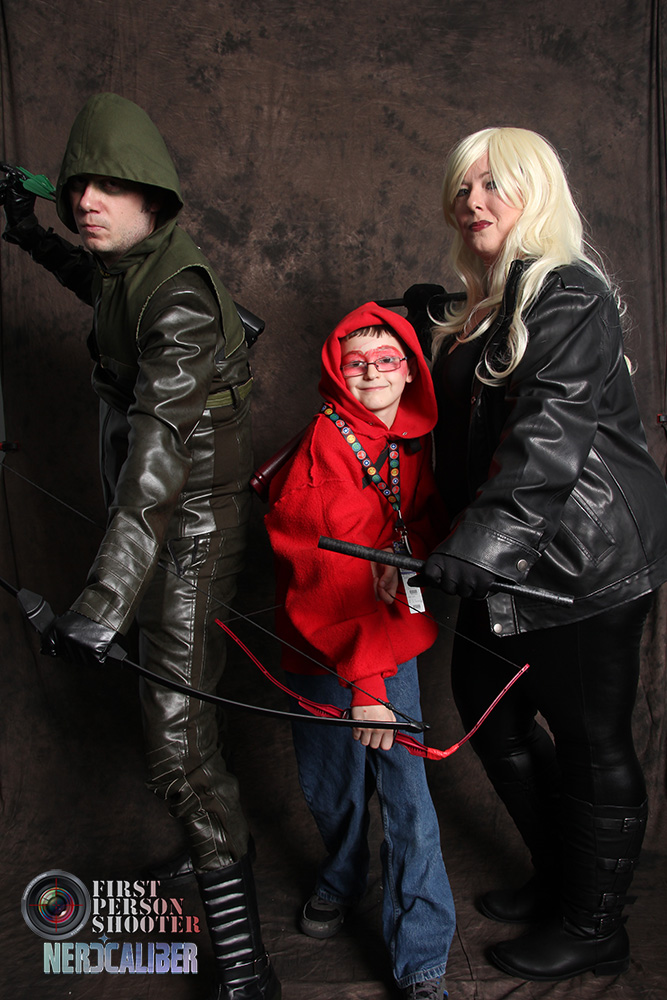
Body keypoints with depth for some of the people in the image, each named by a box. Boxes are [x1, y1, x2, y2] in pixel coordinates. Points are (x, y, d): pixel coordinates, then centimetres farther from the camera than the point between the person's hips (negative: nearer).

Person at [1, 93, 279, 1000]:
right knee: (175, 713, 22)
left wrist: (103, 600, -41)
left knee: (179, 741, -11)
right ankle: (213, 852, 45)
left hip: (194, 518, -9)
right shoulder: (128, 269, 6)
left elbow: (157, 455, -35)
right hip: (152, 514, 9)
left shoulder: (177, 296, -23)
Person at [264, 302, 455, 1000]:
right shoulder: (325, 441, -14)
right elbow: (324, 571, -20)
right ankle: (343, 878, 45)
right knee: (331, 784, 12)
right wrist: (362, 678, -24)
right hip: (321, 649, -2)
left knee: (405, 787, -3)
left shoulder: (416, 445, 3)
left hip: (392, 639, 3)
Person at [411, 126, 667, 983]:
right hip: (511, 560, 10)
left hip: (585, 559, -9)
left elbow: (554, 425, -27)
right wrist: (433, 329, 21)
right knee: (488, 710, 17)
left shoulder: (570, 292, -11)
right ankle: (558, 881, 37)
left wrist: (492, 528, -38)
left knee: (591, 744, 3)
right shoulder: (483, 310, 17)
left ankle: (593, 928, 24)